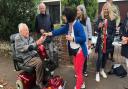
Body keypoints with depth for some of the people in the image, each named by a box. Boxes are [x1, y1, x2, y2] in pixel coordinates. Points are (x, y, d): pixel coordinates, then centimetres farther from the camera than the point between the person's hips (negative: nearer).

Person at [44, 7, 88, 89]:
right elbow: (60, 31, 10)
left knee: (79, 70, 2)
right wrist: (49, 34, 6)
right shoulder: (68, 25, 2)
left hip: (80, 50, -9)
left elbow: (83, 38, -24)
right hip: (74, 50, 9)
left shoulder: (78, 25, -23)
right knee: (77, 69, 20)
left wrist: (72, 38, -23)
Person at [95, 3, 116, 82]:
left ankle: (102, 70, 32)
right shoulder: (100, 18, 1)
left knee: (105, 56, 13)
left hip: (108, 41, 1)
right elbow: (96, 30, 3)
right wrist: (99, 27, -19)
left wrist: (111, 38, -9)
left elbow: (114, 30, 4)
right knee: (100, 57, -2)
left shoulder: (112, 19, 0)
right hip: (101, 40, -1)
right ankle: (97, 73, 11)